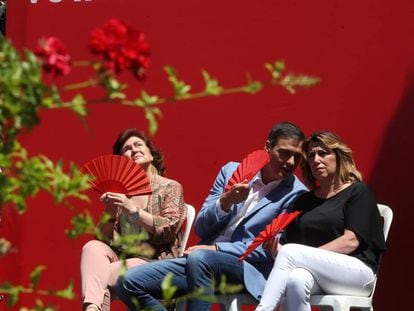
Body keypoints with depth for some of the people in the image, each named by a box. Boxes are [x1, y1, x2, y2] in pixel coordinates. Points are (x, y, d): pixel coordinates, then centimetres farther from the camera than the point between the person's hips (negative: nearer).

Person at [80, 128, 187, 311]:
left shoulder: (170, 188, 7)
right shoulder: (121, 192, 17)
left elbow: (168, 230, -9)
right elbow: (106, 238, 12)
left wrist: (133, 209, -14)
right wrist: (109, 211, -6)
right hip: (122, 256, 4)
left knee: (102, 276, -28)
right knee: (93, 247, -27)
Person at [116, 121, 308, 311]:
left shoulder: (295, 194, 0)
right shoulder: (232, 171, 13)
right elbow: (201, 229, 11)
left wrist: (216, 248, -12)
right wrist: (226, 201, -10)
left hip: (248, 270, -5)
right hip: (199, 260, 5)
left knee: (199, 257, -38)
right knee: (129, 282, -13)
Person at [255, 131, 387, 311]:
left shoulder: (358, 192, 7)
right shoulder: (304, 201, 24)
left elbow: (351, 241, -7)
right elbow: (288, 242, 16)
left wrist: (308, 256, -15)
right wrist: (276, 248, -8)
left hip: (357, 271, -4)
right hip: (316, 277, 4)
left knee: (290, 252, -29)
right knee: (296, 279, -36)